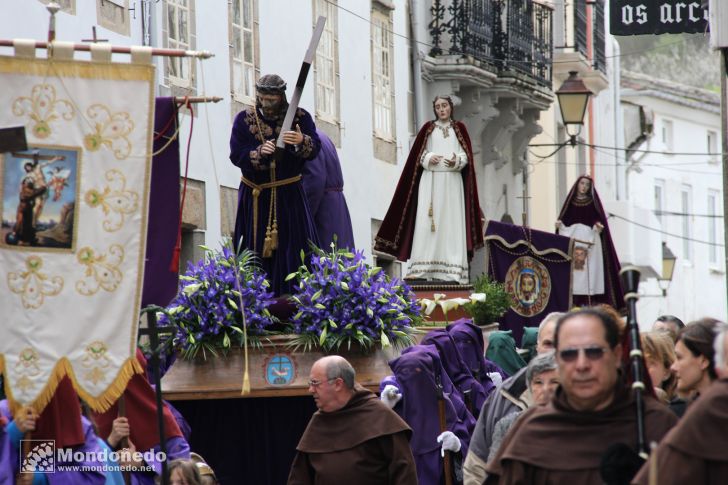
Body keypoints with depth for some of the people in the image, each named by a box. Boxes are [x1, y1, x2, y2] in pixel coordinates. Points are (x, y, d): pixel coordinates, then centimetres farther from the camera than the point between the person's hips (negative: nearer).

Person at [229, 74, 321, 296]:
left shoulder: (299, 117, -1)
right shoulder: (245, 119, 1)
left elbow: (314, 149, -12)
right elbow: (236, 155, -7)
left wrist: (302, 141, -35)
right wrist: (259, 152, -26)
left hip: (289, 195, -1)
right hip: (255, 196, 1)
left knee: (293, 248, -7)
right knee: (256, 253, -1)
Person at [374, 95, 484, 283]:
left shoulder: (459, 128, 12)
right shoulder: (428, 128, 11)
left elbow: (466, 155, 6)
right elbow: (418, 154, 7)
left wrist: (457, 161, -14)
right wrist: (428, 158, -13)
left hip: (452, 182, 1)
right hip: (430, 181, -1)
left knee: (452, 223, -5)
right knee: (426, 222, -10)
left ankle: (453, 271, -8)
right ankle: (420, 269, -16)